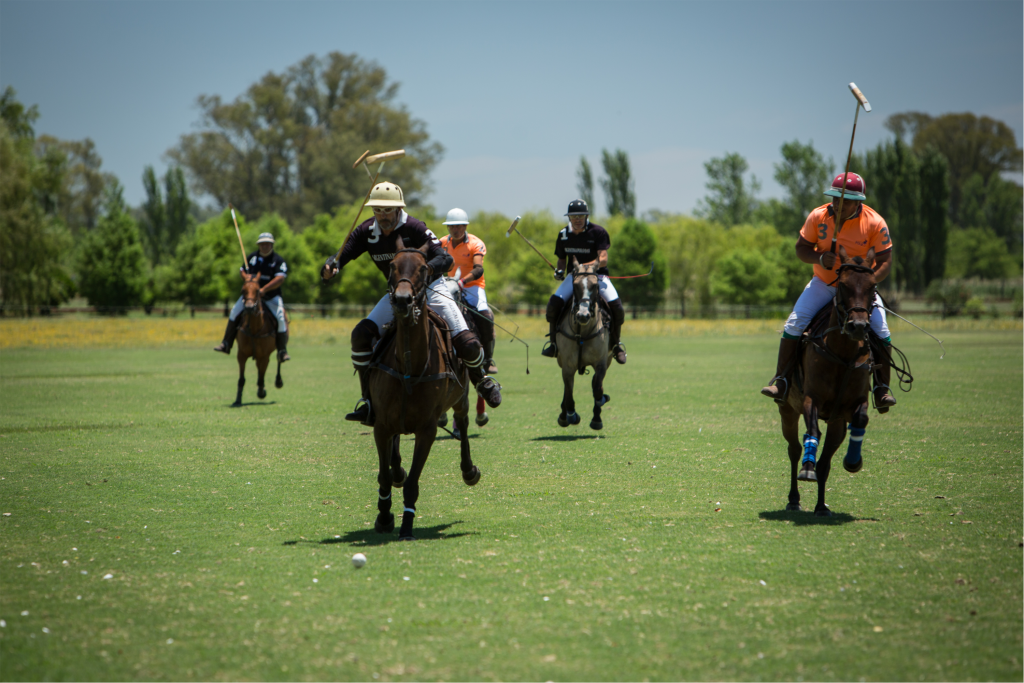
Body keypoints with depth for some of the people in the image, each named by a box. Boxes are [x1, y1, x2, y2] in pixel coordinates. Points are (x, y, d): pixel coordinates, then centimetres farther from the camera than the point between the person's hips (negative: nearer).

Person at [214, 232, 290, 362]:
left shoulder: (278, 260, -9)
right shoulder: (252, 257, 5)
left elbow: (280, 279, -22)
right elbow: (242, 270, 16)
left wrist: (264, 289, -32)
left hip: (271, 296, -4)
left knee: (281, 318, -20)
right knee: (234, 312, -6)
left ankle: (282, 351, -9)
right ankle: (226, 344, 3)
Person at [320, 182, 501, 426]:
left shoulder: (414, 228, -21)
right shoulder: (367, 232, -8)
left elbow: (445, 258, -27)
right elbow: (341, 255, -9)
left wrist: (428, 267, -49)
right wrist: (329, 268, -34)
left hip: (429, 289, -4)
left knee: (466, 343, -16)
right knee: (362, 335, -18)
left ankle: (481, 380, 20)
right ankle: (370, 399, -8)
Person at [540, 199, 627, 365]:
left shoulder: (598, 232, -11)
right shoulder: (564, 234, 2)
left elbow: (603, 259, -19)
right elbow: (562, 259, 14)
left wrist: (585, 266, -35)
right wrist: (559, 270, -9)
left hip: (597, 275, -3)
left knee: (617, 308, -23)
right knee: (553, 304, -21)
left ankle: (615, 344, 2)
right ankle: (553, 342, -2)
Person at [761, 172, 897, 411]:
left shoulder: (875, 223, -15)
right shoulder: (818, 217, -10)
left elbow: (885, 262, -13)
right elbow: (801, 248, -2)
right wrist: (820, 258, -24)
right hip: (823, 284, 1)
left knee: (881, 331, -18)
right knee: (794, 324, -16)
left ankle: (882, 389, -3)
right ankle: (781, 380, -5)